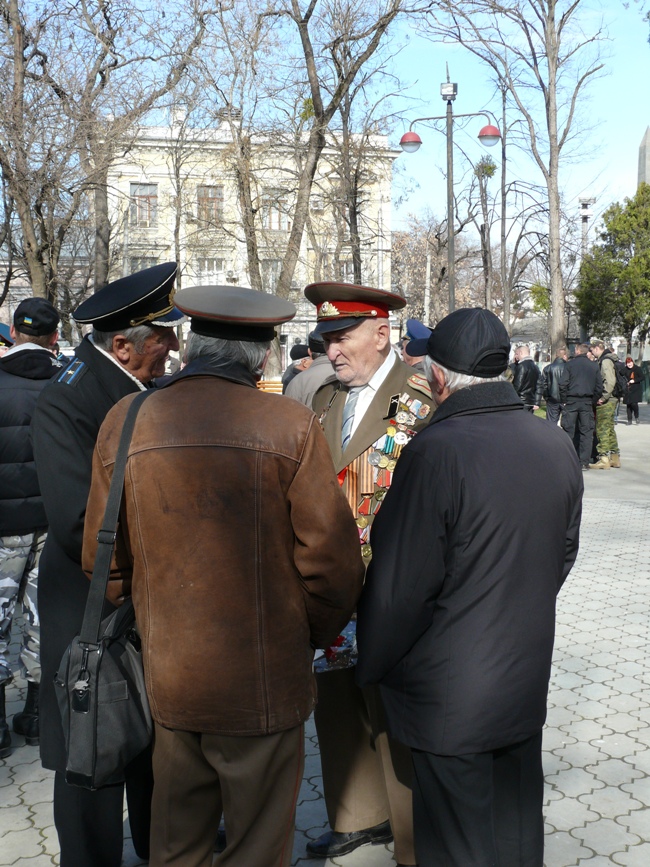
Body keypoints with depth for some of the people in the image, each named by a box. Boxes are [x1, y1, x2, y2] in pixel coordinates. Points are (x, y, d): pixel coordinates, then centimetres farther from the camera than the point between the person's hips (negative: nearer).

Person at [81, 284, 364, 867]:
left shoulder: (124, 423, -2)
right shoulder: (291, 426, -13)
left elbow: (103, 558, 5)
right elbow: (330, 557, -12)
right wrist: (316, 635, 7)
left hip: (167, 681, 4)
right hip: (264, 682, -3)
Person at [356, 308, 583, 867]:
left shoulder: (436, 450, -25)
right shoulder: (557, 445, -3)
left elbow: (400, 585, -21)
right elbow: (563, 555, 9)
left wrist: (372, 667, -5)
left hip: (451, 693, -6)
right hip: (528, 680, 7)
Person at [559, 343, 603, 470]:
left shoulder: (570, 364, -2)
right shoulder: (594, 366, 6)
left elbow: (563, 384, -8)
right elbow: (599, 387, 5)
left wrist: (563, 401, -1)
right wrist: (594, 402, 12)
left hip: (571, 401, -2)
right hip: (587, 402, 2)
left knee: (568, 431, 3)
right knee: (586, 433, 5)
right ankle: (584, 462, 4)